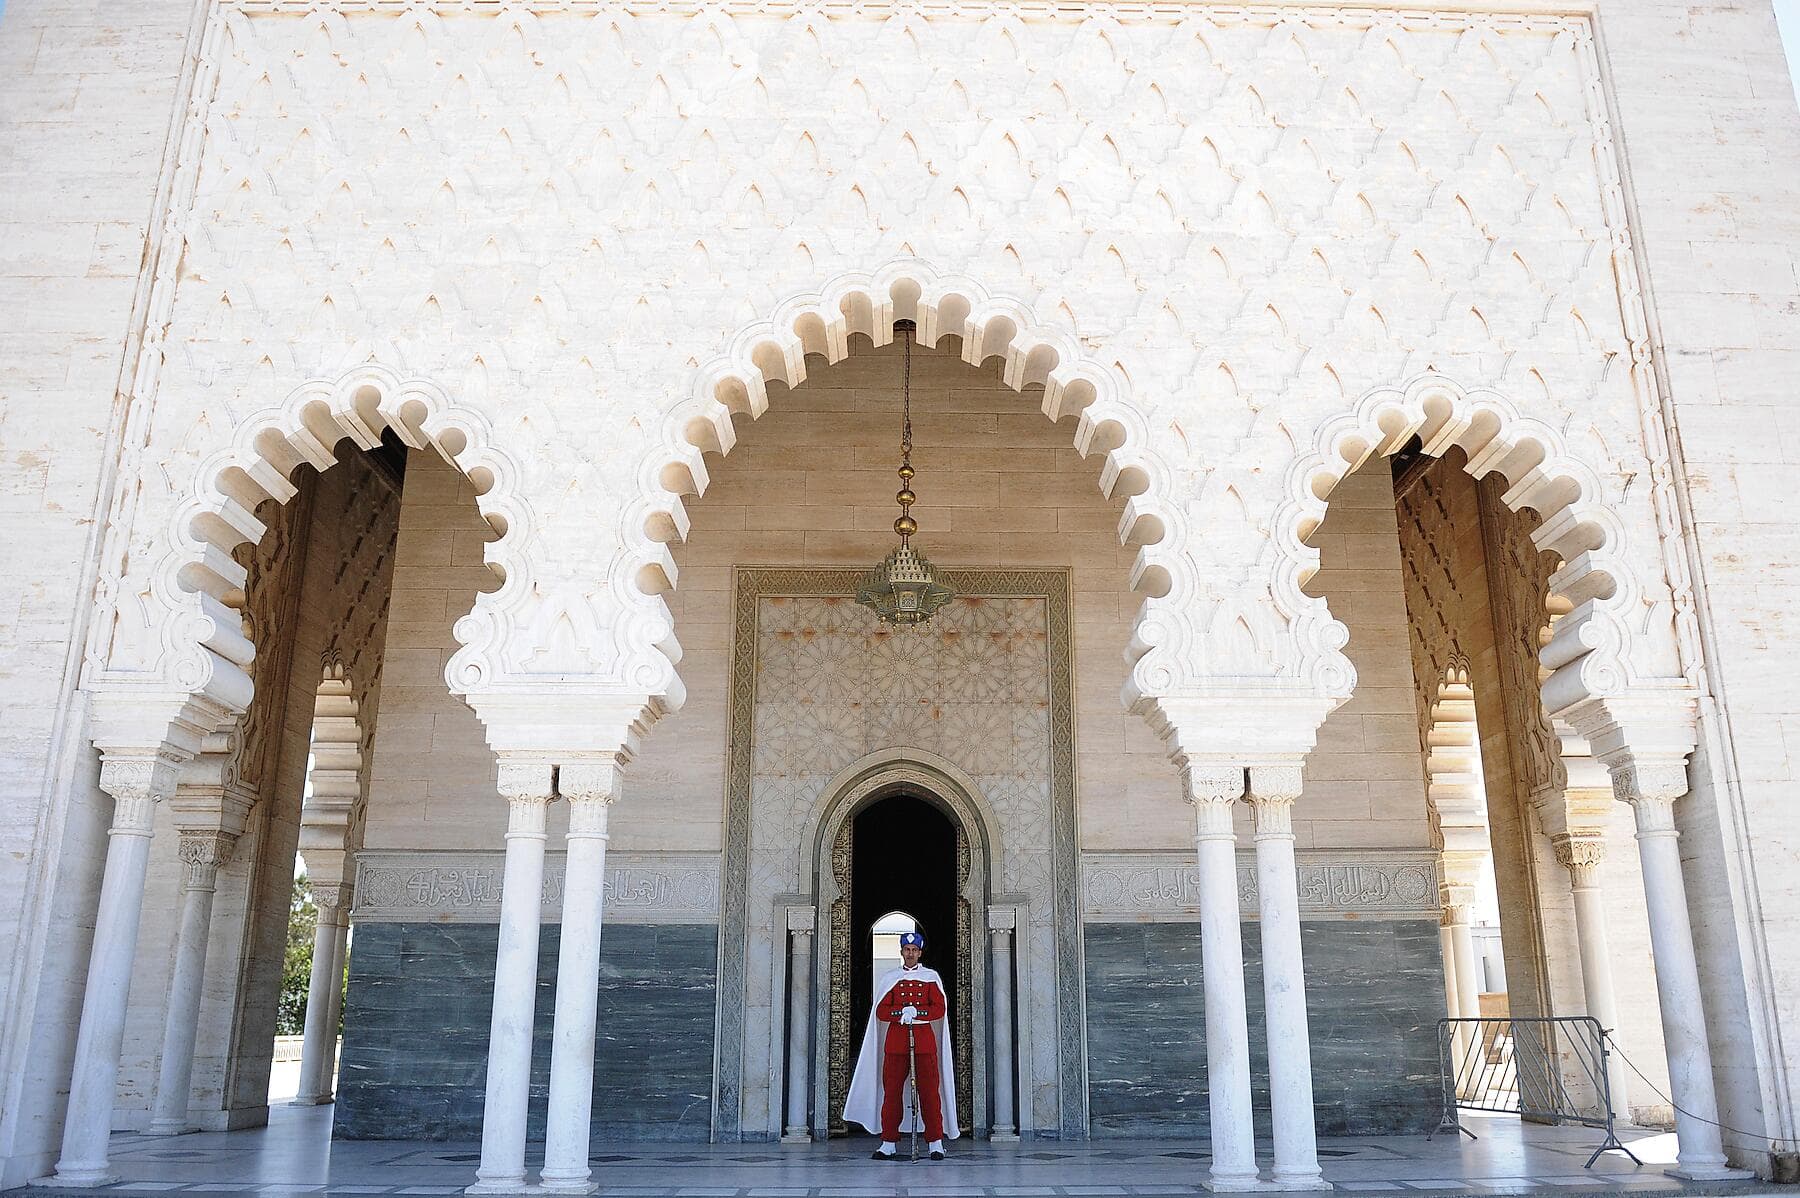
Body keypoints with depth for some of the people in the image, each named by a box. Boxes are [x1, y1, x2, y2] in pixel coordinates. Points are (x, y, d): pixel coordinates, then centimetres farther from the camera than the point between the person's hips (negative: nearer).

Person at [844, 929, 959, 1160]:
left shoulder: (931, 977, 7)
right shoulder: (888, 978, 9)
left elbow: (940, 1009, -1)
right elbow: (881, 1012, 3)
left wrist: (916, 1012, -16)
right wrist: (903, 1012, -15)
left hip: (924, 1039, -1)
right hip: (896, 1039, 1)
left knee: (930, 1090, -3)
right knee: (891, 1091, 0)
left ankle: (935, 1143, 3)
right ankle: (889, 1144, 6)